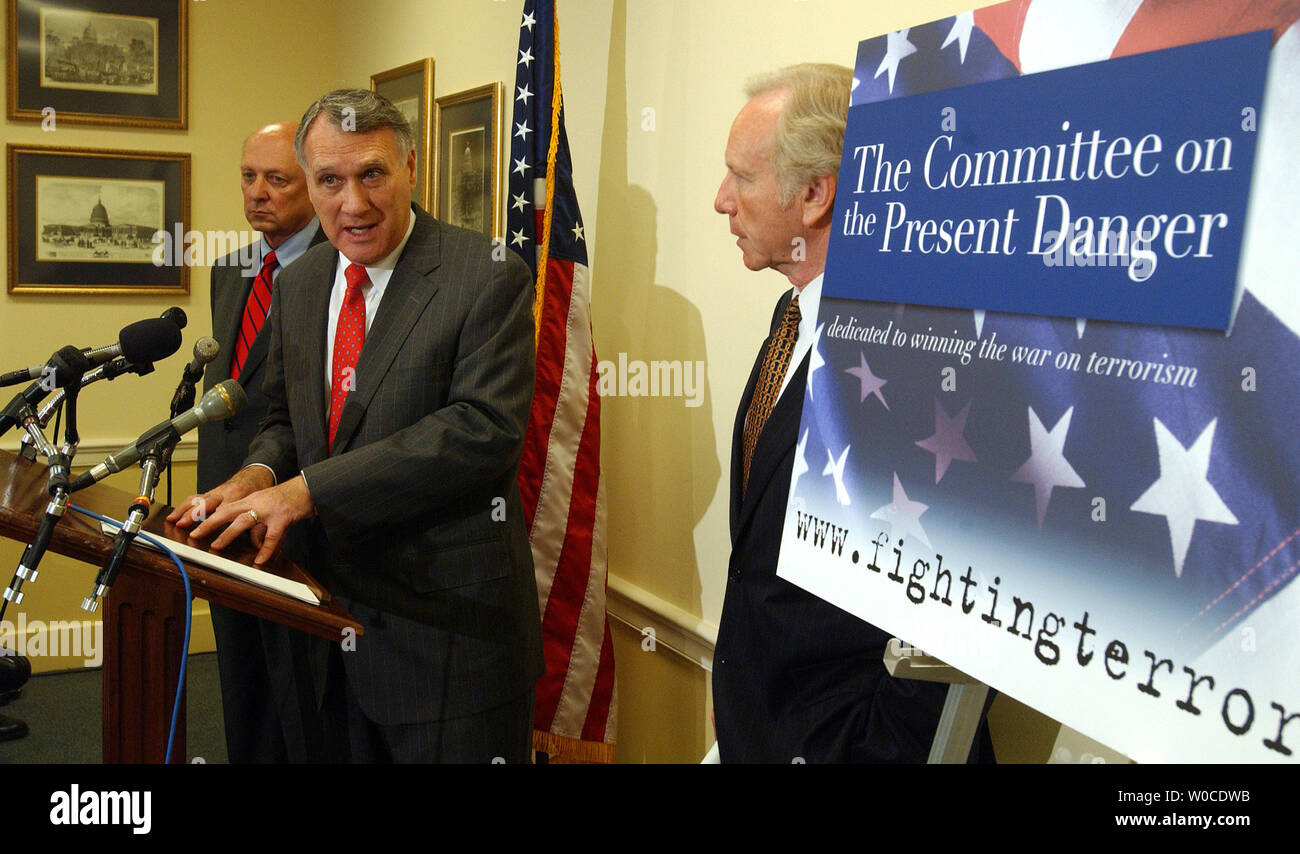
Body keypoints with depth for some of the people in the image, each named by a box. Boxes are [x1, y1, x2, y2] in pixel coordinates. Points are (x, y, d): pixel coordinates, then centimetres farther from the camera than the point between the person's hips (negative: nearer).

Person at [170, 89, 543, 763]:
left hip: (451, 627, -6)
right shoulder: (297, 284, 9)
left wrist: (308, 490, -23)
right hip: (338, 627, 6)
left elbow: (485, 428, -22)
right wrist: (259, 475, -8)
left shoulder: (489, 277, -13)